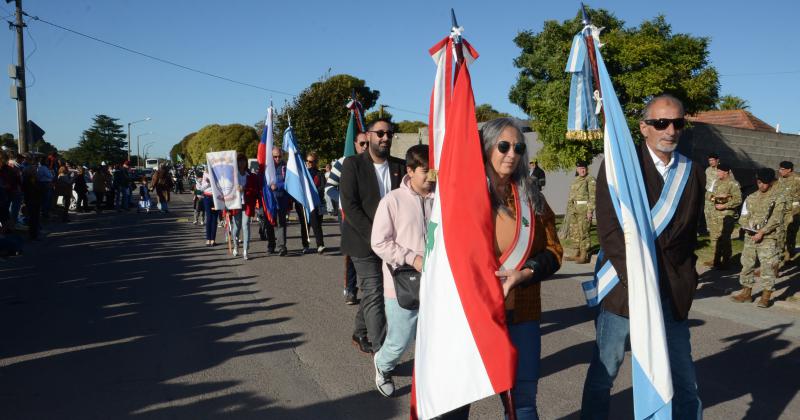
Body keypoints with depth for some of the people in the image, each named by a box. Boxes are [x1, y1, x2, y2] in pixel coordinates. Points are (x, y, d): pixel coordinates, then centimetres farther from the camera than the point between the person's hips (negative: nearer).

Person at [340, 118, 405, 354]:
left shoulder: (399, 166, 6)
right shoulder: (353, 164, -6)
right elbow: (349, 205, -12)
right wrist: (373, 236, -18)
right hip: (363, 241, -4)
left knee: (371, 291, 16)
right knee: (374, 294, -5)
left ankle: (360, 334, 35)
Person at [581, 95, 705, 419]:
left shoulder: (693, 173, 9)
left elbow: (689, 234, 16)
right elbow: (610, 232, -11)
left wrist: (685, 280, 5)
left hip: (673, 294, 4)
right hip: (623, 287, -3)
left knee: (684, 383, 9)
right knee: (603, 374, 9)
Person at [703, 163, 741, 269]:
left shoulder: (733, 184, -9)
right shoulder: (716, 182, 13)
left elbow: (738, 200, -14)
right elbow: (707, 194, 9)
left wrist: (724, 206, -17)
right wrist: (716, 196, -11)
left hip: (726, 215, -8)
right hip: (714, 214, 8)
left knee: (724, 239, -5)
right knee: (714, 238, 12)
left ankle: (725, 262, 4)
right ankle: (715, 260, 22)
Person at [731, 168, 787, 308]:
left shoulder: (779, 197, -4)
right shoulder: (752, 198, 12)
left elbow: (775, 219, -12)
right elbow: (744, 216, 15)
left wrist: (761, 232, -16)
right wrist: (747, 226, -5)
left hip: (769, 238, -5)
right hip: (751, 236, 6)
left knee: (768, 266, -4)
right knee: (747, 263, 9)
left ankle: (766, 297, 3)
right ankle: (746, 293, 20)